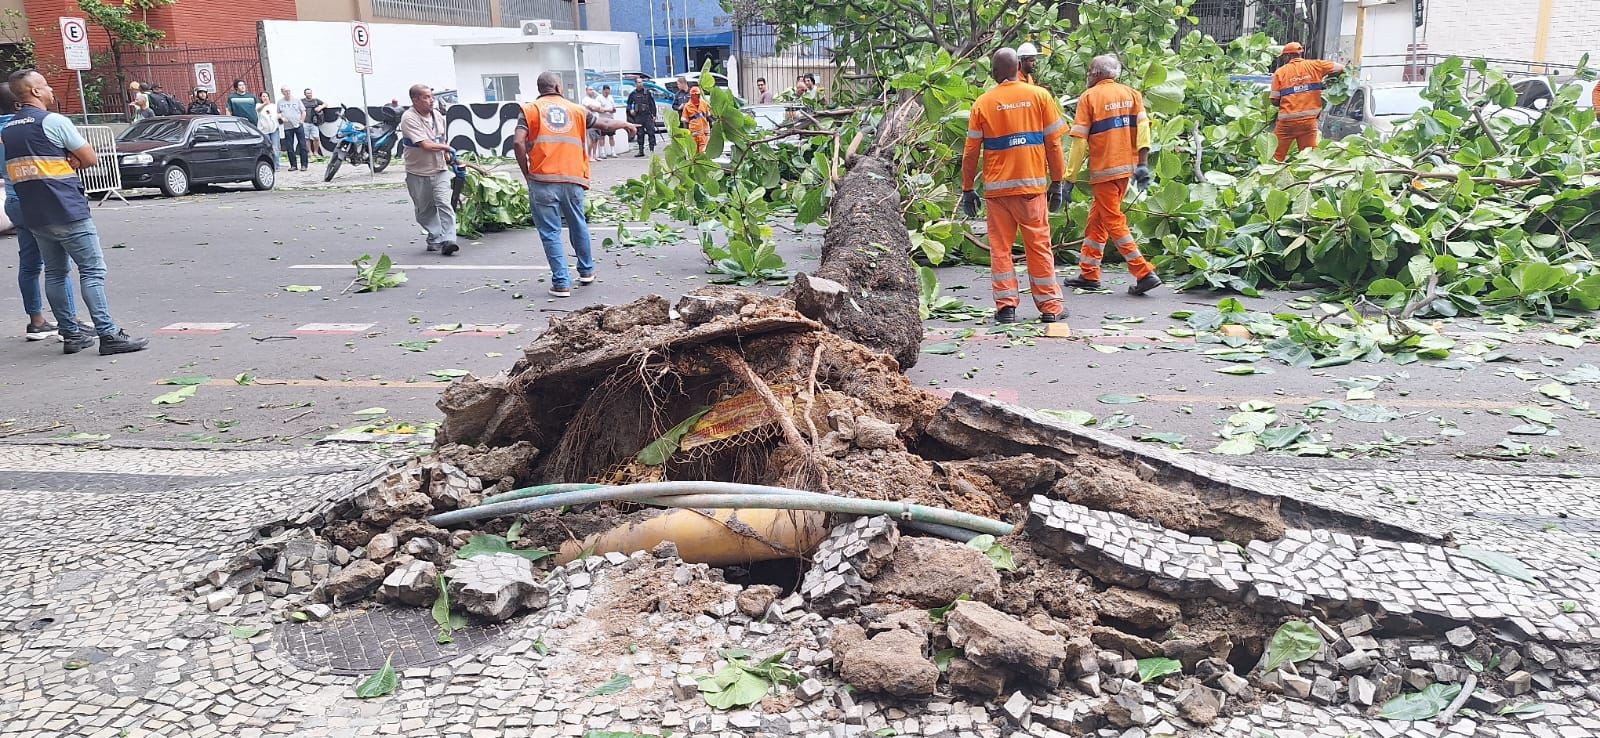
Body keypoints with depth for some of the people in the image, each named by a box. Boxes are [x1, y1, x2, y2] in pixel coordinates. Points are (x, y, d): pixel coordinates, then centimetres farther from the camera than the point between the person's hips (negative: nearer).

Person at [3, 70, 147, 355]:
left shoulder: (7, 130, 13)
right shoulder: (54, 121, -9)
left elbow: (21, 169, 16)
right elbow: (91, 159, -8)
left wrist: (65, 162, 4)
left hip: (34, 216, 8)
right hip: (67, 213, -7)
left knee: (54, 273, 13)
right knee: (93, 271, -6)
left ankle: (70, 334, 16)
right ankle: (109, 335, -11)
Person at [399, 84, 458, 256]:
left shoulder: (438, 115, 6)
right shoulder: (409, 118, -15)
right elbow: (425, 145, -23)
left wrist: (447, 157, 16)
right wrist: (445, 147, -10)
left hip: (439, 170, 3)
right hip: (418, 173, -3)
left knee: (444, 204, -13)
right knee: (425, 210, 8)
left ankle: (447, 240, -18)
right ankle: (435, 238, 22)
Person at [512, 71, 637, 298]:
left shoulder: (531, 109, 5)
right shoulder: (575, 109, 13)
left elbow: (518, 142, -9)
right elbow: (604, 123, 26)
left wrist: (527, 172, 3)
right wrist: (626, 125, 45)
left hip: (543, 180, -3)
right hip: (573, 179, 3)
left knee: (550, 232, 3)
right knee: (578, 226, 21)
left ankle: (561, 282, 1)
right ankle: (586, 270, 36)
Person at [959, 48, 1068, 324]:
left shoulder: (983, 103, 1)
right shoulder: (1039, 96, 2)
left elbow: (971, 151, 1)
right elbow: (1053, 142, 2)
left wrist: (967, 190, 10)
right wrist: (1057, 182, 9)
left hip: (997, 187, 0)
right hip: (1031, 185, 0)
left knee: (1000, 247, 7)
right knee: (1039, 245, 7)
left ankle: (1005, 305, 5)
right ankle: (1050, 306, 12)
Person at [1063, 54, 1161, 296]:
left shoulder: (1089, 97, -4)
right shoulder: (1131, 93, 11)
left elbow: (1080, 141, -9)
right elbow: (1143, 127, -1)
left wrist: (1069, 177, -6)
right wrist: (1143, 164, -4)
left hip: (1104, 168, -7)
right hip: (1127, 166, 7)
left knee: (1113, 222, -2)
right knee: (1096, 219, 16)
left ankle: (1144, 273, -9)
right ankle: (1088, 274, 22)